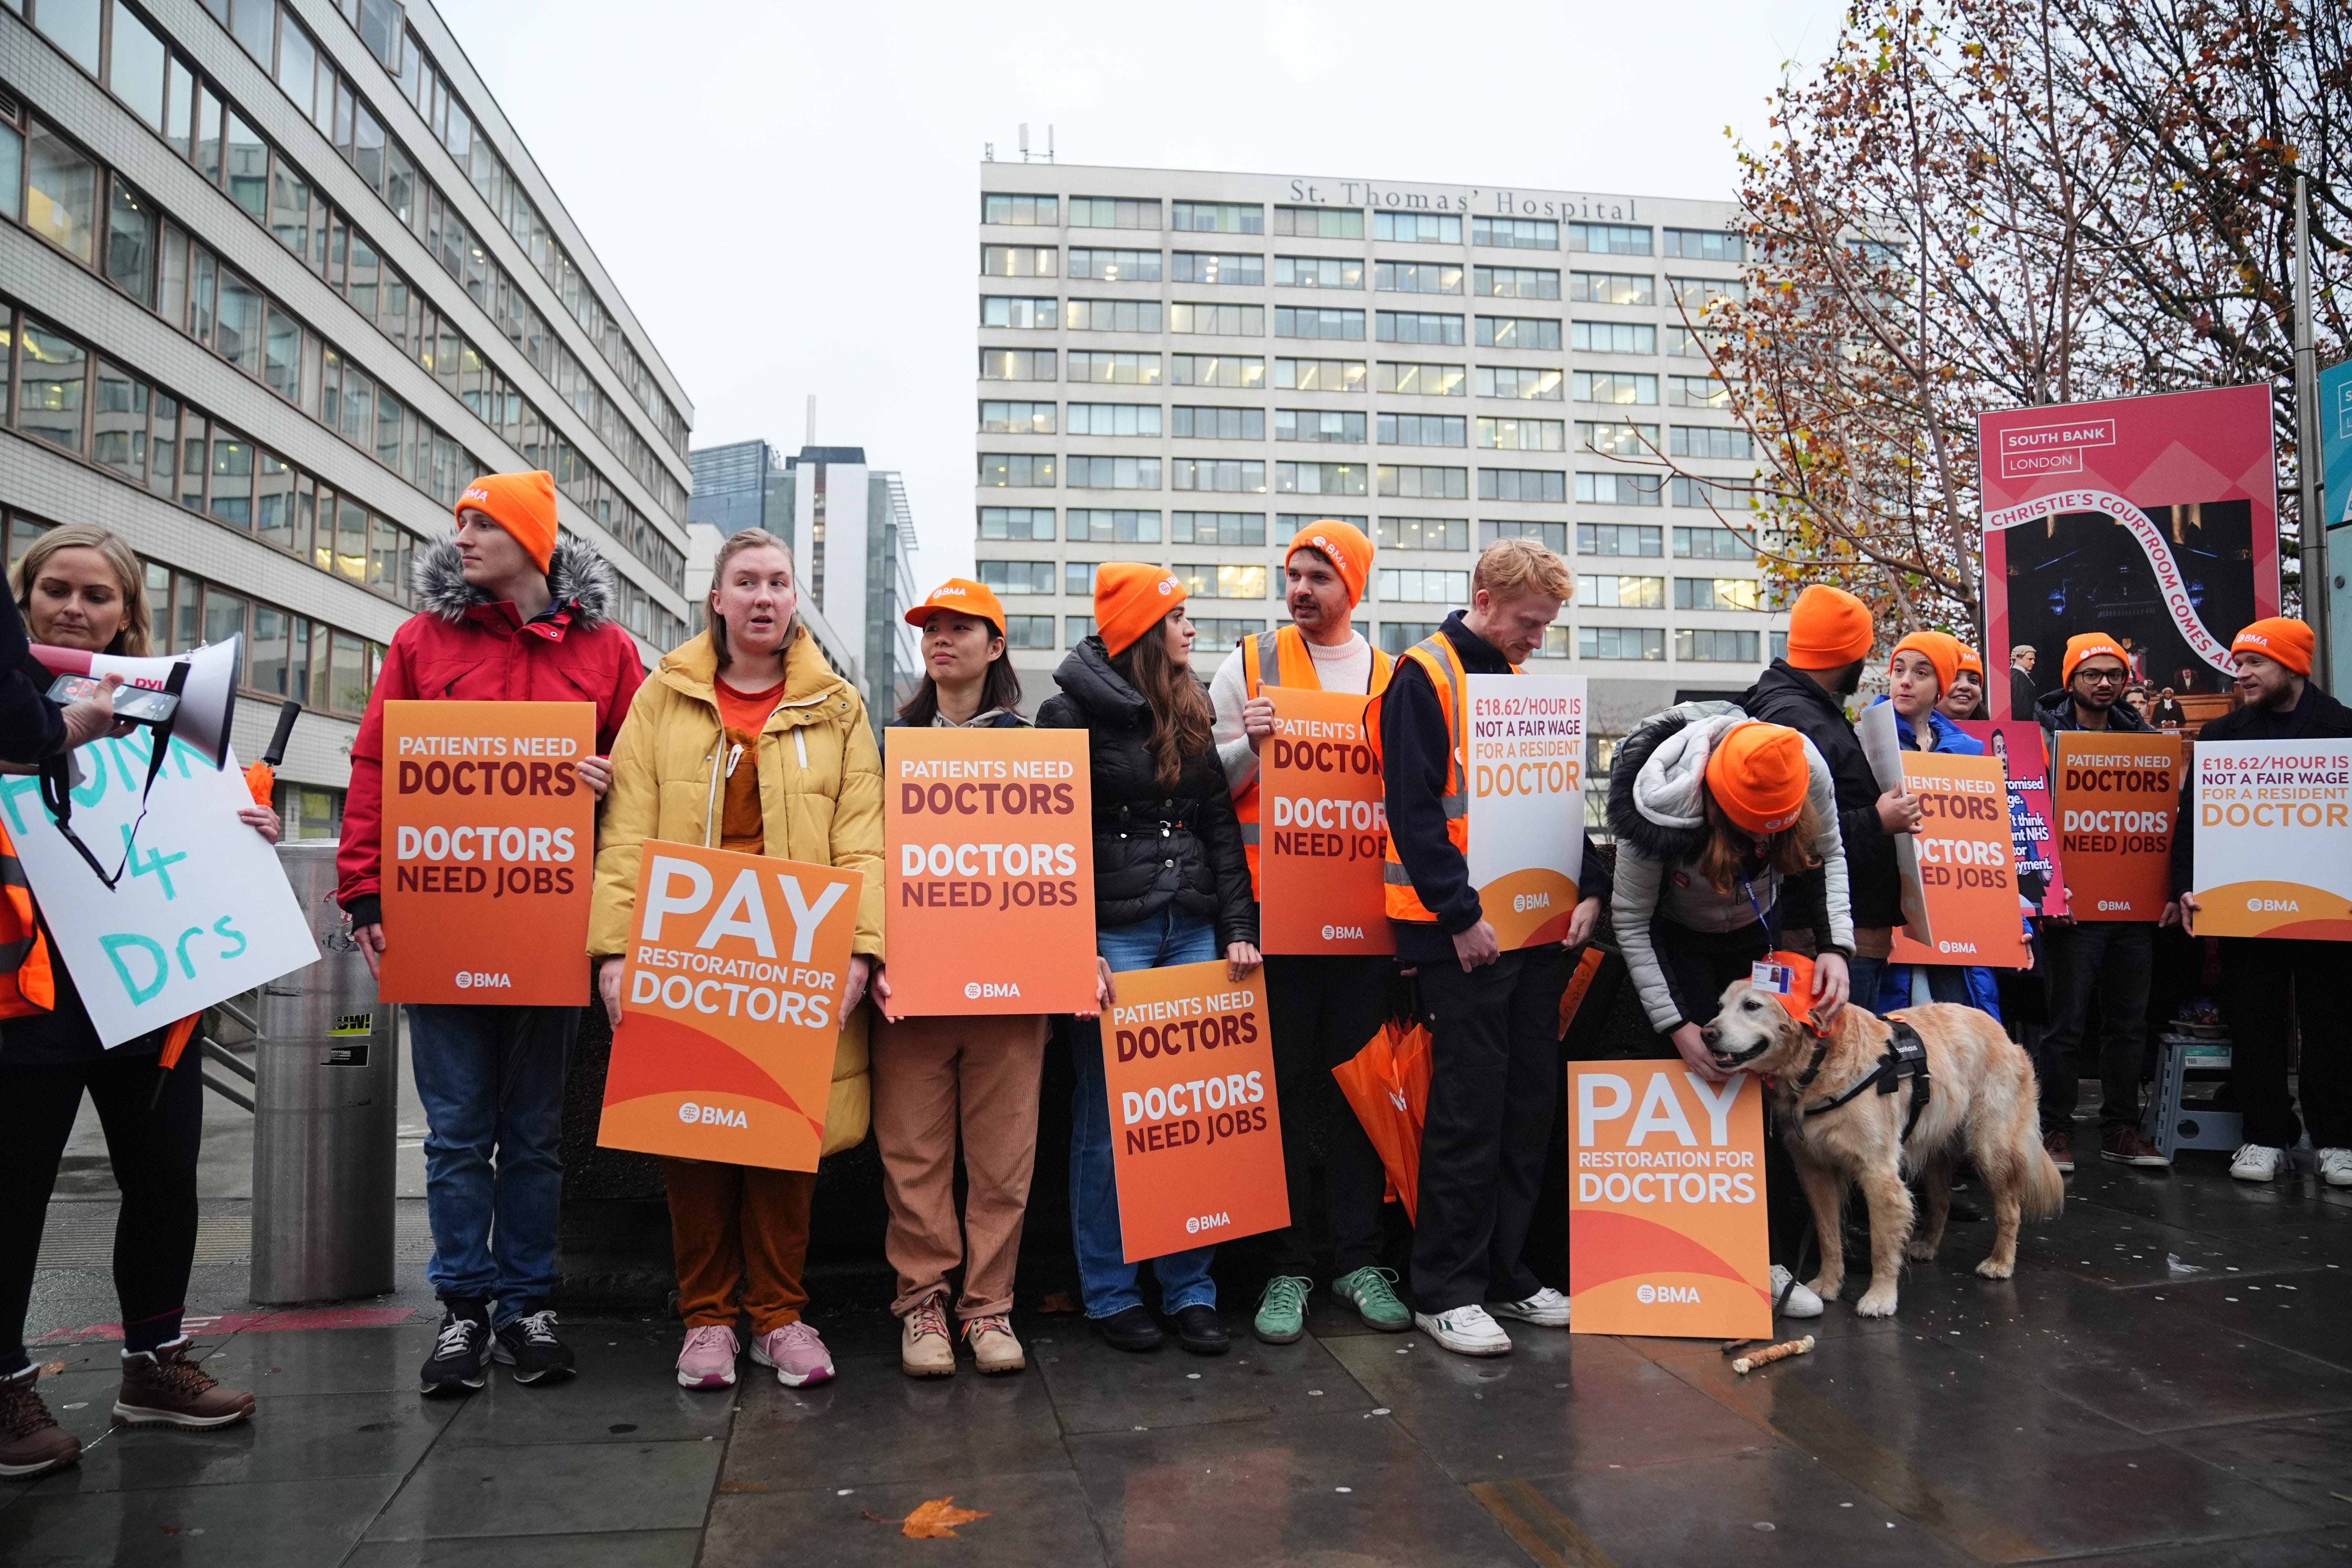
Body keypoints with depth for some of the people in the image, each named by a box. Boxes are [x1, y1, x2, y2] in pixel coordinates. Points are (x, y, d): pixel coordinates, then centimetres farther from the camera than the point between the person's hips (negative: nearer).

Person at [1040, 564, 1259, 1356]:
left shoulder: (1192, 715, 17)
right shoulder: (1072, 713, -2)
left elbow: (1221, 828, 14)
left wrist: (1238, 929, 4)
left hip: (1192, 933, 5)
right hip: (1114, 932, -5)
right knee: (1107, 1118, 1)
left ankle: (1190, 1288, 15)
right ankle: (1109, 1293, 13)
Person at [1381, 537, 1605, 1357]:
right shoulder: (1423, 677, -7)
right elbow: (1413, 807, -14)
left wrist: (1589, 890, 4)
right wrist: (1460, 915, -19)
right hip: (1463, 932, -7)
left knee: (1530, 1102, 10)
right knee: (1470, 1106, -4)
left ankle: (1506, 1271, 23)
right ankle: (1446, 1290, 7)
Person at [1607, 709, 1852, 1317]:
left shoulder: (1810, 773, -27)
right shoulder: (1661, 809, -36)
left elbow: (1829, 857, -6)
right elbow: (1631, 922, -22)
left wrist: (1835, 946, -20)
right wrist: (1677, 1025, -26)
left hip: (1756, 936, 3)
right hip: (1676, 941, -3)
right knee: (1703, 1085, -14)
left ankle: (1775, 1257, -1)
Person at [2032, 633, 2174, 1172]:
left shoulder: (2141, 737, 12)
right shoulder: (2046, 735, -2)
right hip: (2074, 905, -5)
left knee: (2129, 1023, 10)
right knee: (2066, 1023, -1)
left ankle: (2121, 1129, 20)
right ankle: (2055, 1129, 8)